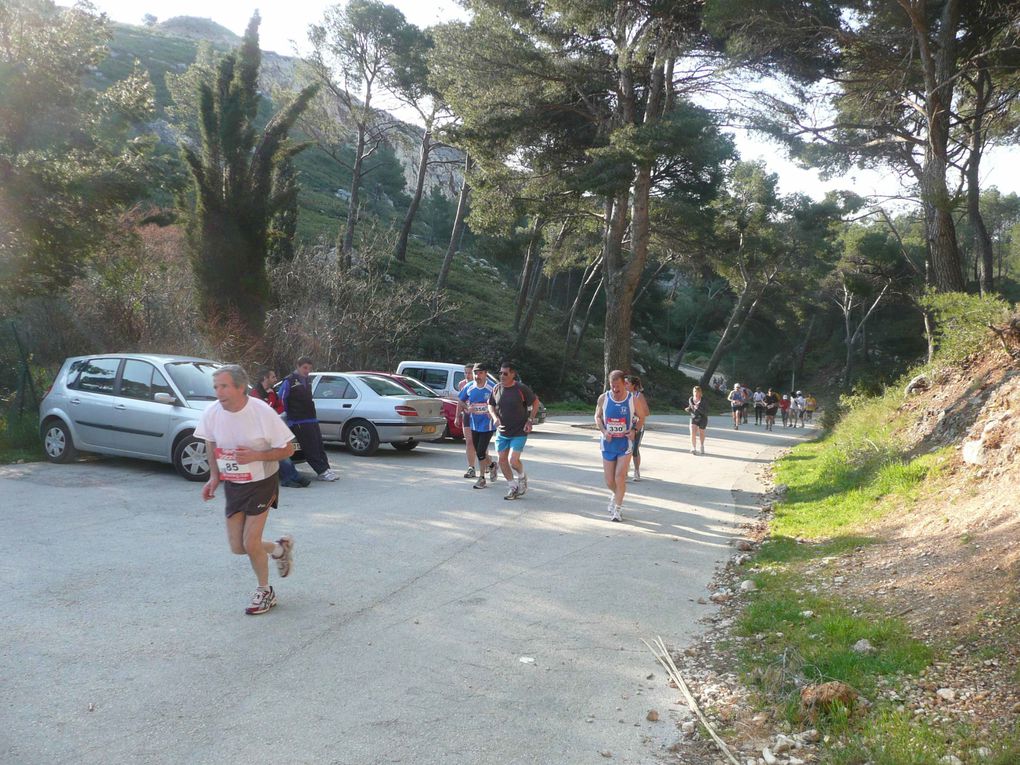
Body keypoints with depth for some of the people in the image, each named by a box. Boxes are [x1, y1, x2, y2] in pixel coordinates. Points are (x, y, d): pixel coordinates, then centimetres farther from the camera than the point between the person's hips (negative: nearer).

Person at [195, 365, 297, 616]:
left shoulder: (262, 412, -22)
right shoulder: (212, 413, -10)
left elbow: (288, 449, -15)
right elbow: (211, 444, 10)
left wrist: (256, 456, -28)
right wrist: (214, 477, -1)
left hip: (262, 484, -5)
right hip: (232, 486, 5)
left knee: (250, 543, -8)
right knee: (237, 547, 4)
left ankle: (265, 592, 18)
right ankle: (279, 548, 34)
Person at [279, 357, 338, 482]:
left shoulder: (307, 381, 16)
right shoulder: (289, 381, -8)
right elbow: (281, 399, -6)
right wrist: (290, 413, 4)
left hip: (312, 418, 7)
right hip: (299, 421, -7)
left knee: (319, 444, 6)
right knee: (310, 447, -9)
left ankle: (325, 469, 9)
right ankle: (322, 471, -9)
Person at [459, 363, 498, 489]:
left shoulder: (492, 387, -12)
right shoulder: (469, 387, -1)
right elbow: (461, 401, 13)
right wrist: (467, 407, -7)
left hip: (488, 425, -5)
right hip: (474, 424, 5)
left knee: (480, 452, -8)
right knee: (478, 451, 14)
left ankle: (481, 478, 7)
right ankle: (492, 465, 43)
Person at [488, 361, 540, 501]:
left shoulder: (522, 389, -13)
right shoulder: (496, 389, 0)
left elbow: (535, 402, -1)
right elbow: (491, 405, 13)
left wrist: (530, 420, -7)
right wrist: (495, 417, -7)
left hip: (519, 432, -5)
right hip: (502, 432, 5)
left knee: (513, 460, -14)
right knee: (502, 460, 5)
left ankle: (522, 478, 18)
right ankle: (512, 486, 23)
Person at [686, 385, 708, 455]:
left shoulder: (703, 401, -20)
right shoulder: (690, 399, -7)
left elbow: (706, 412, -22)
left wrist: (698, 408, -35)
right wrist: (689, 409, -14)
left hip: (702, 419, -2)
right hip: (693, 418, 2)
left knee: (701, 434, 16)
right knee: (693, 434, -18)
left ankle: (702, 446, 42)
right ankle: (694, 448, -13)